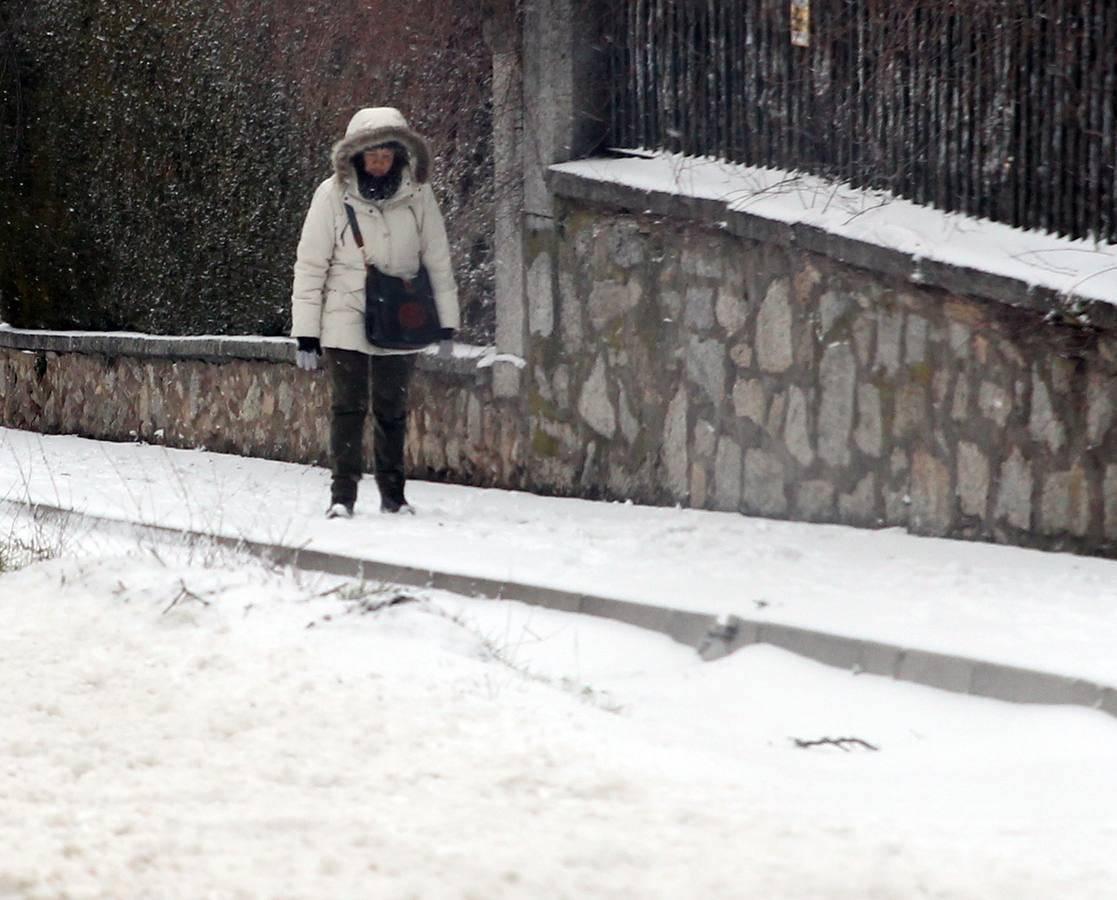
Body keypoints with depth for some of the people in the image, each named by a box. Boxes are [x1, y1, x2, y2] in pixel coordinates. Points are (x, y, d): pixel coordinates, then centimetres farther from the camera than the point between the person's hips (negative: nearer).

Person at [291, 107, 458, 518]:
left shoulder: (417, 195, -3)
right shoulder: (332, 194, -8)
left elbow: (438, 261, 6)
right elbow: (310, 266, -3)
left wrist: (446, 324, 6)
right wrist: (306, 332, -5)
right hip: (346, 318, -2)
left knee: (392, 408, 11)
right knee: (349, 406, -9)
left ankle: (393, 494, 21)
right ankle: (342, 495, -6)